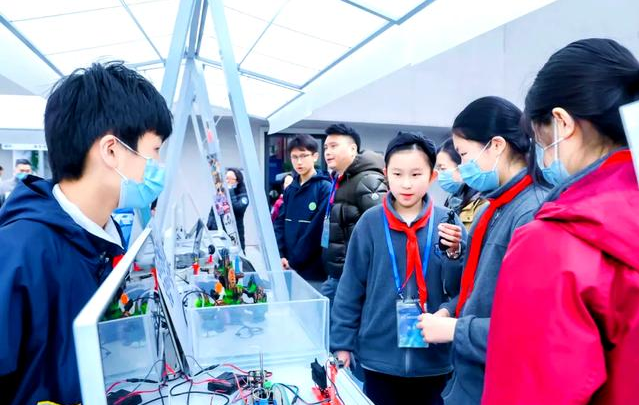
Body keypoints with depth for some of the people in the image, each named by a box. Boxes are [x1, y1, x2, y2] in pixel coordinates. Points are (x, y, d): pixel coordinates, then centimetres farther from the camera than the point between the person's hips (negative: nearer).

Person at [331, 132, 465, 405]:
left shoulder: (447, 222, -6)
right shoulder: (370, 222, -8)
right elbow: (350, 287, -2)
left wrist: (453, 253, -21)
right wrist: (342, 342, -1)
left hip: (435, 356, 1)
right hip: (380, 356, 0)